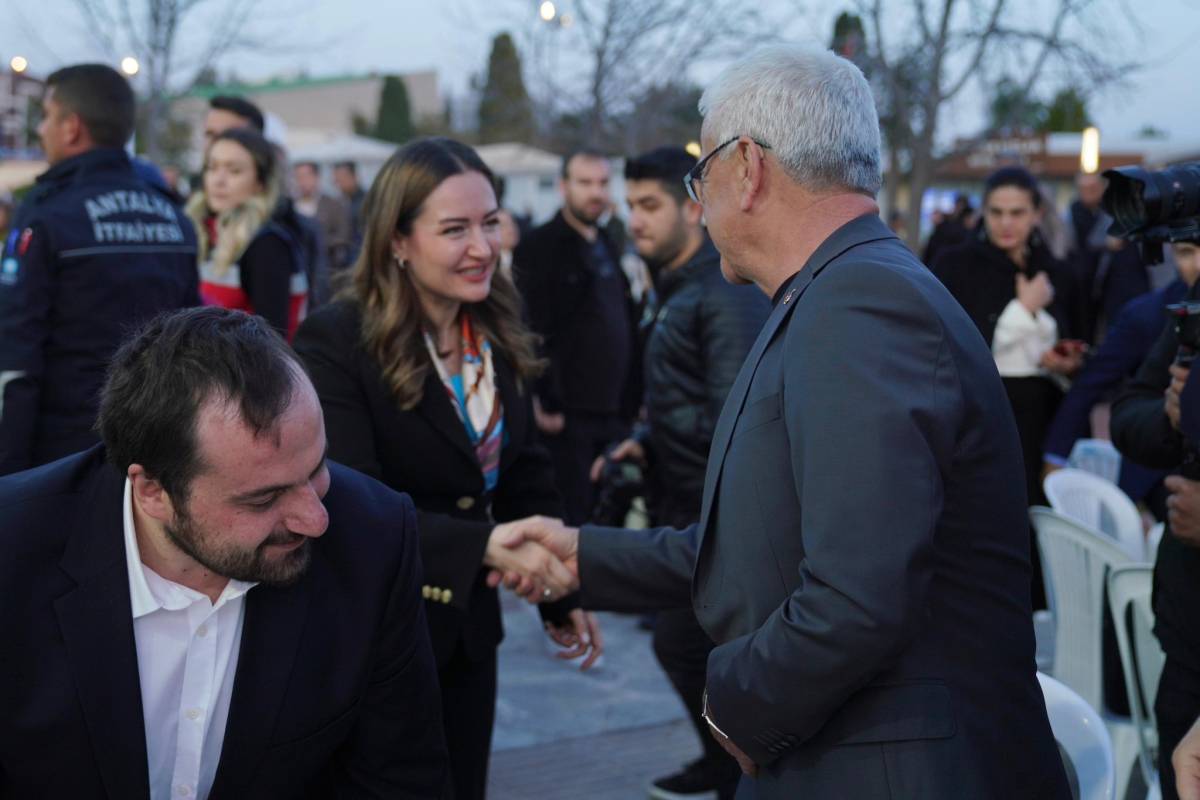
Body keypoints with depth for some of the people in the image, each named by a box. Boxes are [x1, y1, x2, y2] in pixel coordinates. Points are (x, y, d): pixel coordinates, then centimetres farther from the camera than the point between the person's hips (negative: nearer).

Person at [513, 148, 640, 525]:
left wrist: (633, 401, 16)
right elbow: (528, 332, -14)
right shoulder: (538, 248, -7)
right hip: (565, 418, -7)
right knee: (570, 523, -4)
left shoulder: (609, 249, 17)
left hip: (614, 415, 7)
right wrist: (540, 403, -20)